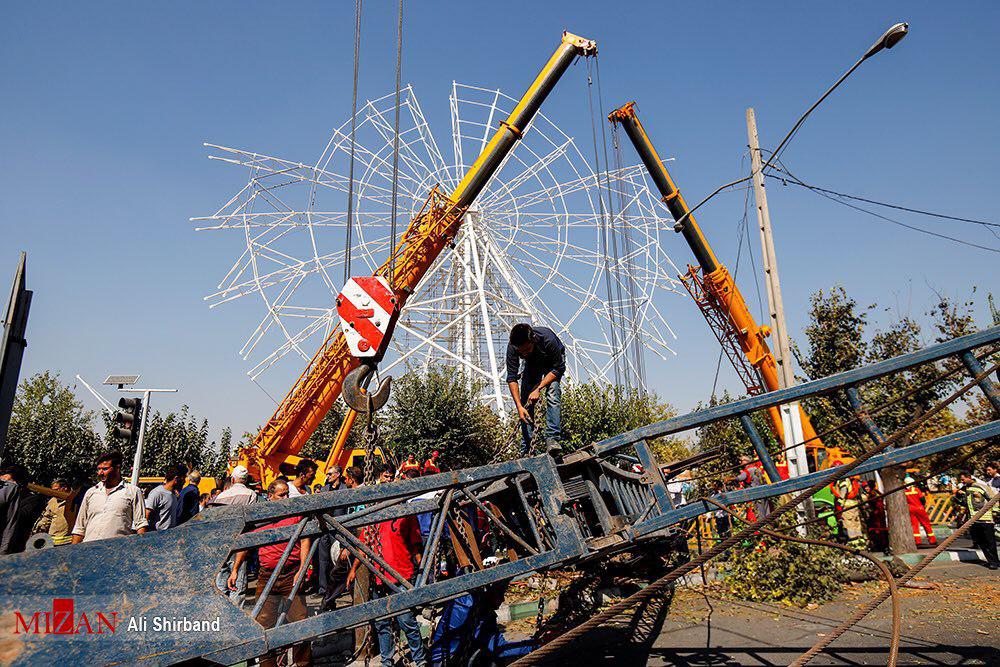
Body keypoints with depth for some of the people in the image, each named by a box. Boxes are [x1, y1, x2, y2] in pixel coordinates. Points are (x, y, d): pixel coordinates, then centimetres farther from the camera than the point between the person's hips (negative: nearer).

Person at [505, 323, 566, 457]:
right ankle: (525, 450, -3)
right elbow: (512, 378, -27)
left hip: (553, 362, -3)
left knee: (553, 394, -28)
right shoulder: (512, 347, -33)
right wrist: (519, 406, -34)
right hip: (532, 364, 3)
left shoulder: (548, 339, -42)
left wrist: (538, 388, -34)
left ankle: (552, 439, -29)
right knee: (526, 402, -7)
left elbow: (559, 368, -29)